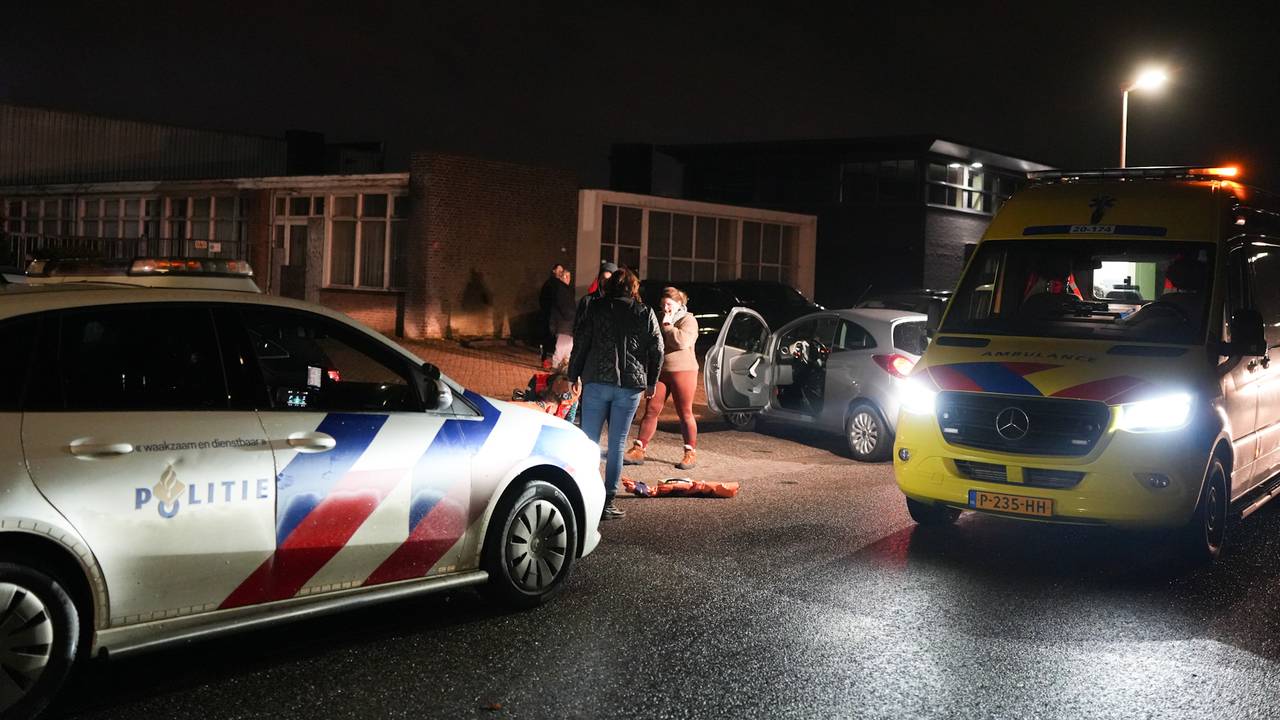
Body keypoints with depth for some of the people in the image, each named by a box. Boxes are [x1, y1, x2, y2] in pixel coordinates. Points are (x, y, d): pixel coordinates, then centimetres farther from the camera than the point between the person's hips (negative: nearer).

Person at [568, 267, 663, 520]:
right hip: (631, 385, 1)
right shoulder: (645, 313, 6)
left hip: (597, 381, -1)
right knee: (617, 443, 5)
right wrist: (651, 382, 15)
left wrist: (574, 375, 11)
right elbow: (657, 350, 6)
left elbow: (580, 343, 2)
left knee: (588, 440, 5)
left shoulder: (596, 309, 4)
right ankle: (607, 501, 4)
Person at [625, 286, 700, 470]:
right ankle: (638, 450, 2)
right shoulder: (660, 319, 18)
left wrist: (667, 326, -13)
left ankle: (691, 453, 8)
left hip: (682, 371, -6)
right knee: (651, 410, 2)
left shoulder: (688, 320, -4)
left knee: (685, 413, -1)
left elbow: (682, 341, -22)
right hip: (659, 371, 6)